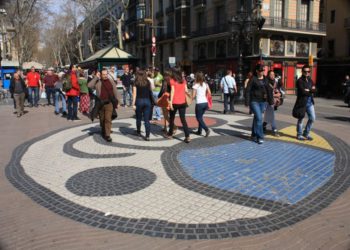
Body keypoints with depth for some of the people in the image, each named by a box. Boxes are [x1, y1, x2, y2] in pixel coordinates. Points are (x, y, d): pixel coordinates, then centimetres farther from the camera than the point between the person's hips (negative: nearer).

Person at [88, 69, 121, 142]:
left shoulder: (111, 82, 9)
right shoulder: (98, 82, 3)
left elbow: (116, 92, 11)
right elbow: (89, 85, -13)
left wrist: (118, 101, 5)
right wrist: (96, 77, -12)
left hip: (109, 103, -1)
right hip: (100, 103, 1)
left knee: (108, 119, -10)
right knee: (102, 119, 13)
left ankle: (107, 135, -9)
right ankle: (103, 132, 34)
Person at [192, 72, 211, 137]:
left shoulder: (196, 85, -6)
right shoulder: (205, 84, 8)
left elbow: (193, 96, -7)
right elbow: (209, 93, 4)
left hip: (199, 103, -6)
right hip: (205, 103, 6)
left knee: (199, 118, 5)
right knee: (200, 117, 21)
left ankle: (207, 129, -12)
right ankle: (199, 131, 23)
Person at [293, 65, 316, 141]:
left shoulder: (310, 80, 13)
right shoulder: (300, 81, -9)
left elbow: (314, 90, 4)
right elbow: (303, 91, -19)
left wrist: (308, 90, -14)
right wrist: (311, 91, -5)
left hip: (310, 102, 7)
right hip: (302, 102, -7)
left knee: (312, 118, 6)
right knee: (301, 119, 4)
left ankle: (306, 133, 21)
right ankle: (299, 134, 17)